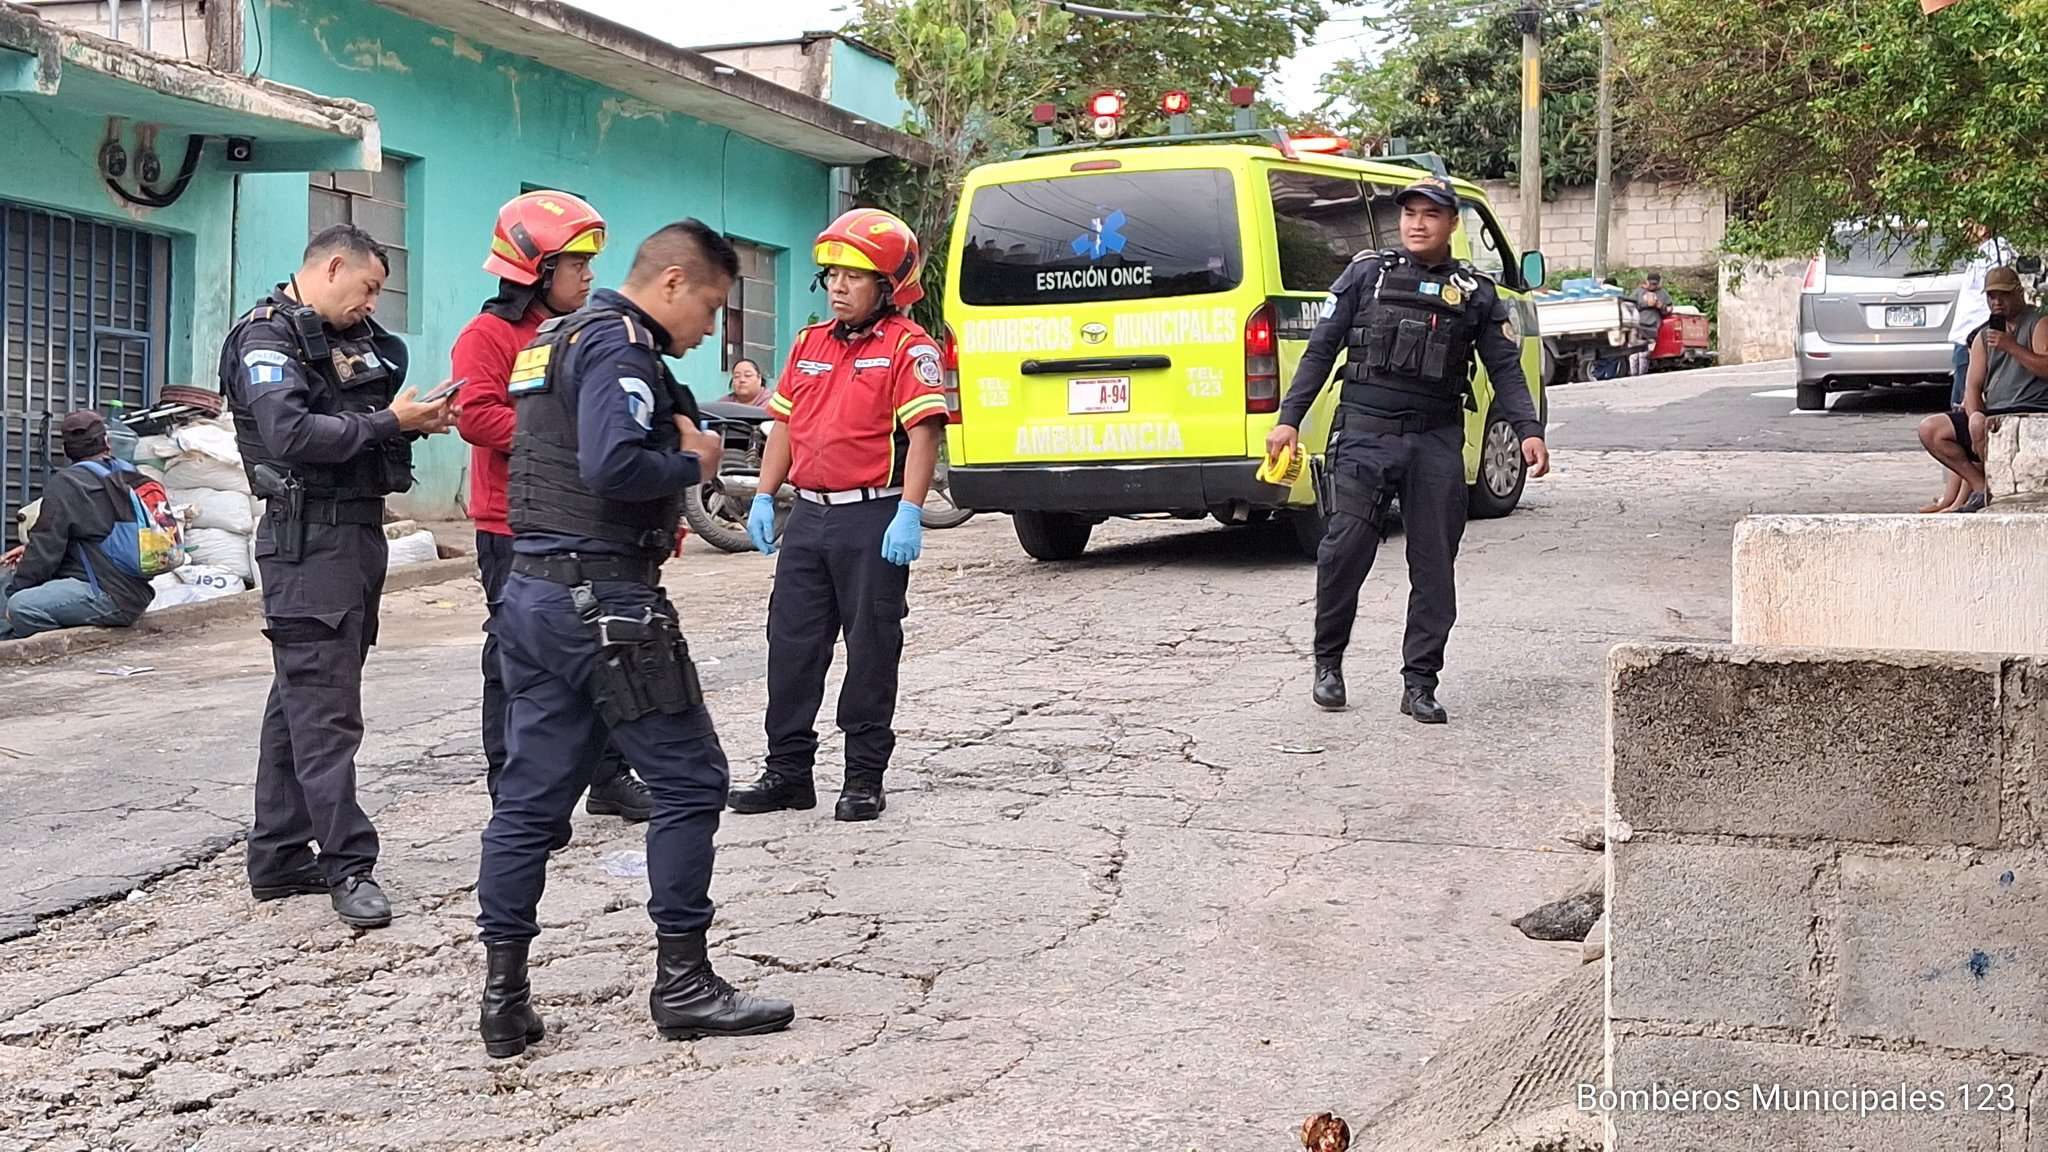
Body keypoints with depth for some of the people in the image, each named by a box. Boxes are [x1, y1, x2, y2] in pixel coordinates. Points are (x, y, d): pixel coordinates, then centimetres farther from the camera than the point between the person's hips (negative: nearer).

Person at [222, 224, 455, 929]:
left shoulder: (354, 338, 18)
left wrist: (416, 419, 1)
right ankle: (348, 866, -8)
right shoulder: (268, 339, -8)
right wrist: (389, 421, -17)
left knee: (302, 698, 12)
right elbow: (290, 433, -22)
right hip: (308, 537, -9)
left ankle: (279, 858, 19)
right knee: (324, 708, -9)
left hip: (359, 530, 9)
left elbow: (371, 419, 21)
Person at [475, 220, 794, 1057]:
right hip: (604, 599, -10)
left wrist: (680, 436, 7)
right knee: (688, 780, 1)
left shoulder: (557, 339, 20)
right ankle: (683, 985, 8)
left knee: (530, 795, 9)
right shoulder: (620, 344, -12)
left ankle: (504, 999, 12)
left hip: (532, 590, 10)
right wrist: (691, 464, -10)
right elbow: (611, 464, -27)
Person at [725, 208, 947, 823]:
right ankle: (788, 770, 18)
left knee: (871, 650, 2)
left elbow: (923, 433, -14)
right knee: (792, 643, 9)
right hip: (809, 515, 7)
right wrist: (764, 498, 12)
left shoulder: (908, 346, -7)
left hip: (874, 520, -7)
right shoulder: (810, 343, 14)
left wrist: (909, 515, -22)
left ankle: (865, 777, 11)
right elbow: (786, 424, 19)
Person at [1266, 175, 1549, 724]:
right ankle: (1328, 663, 11)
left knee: (1434, 565, 1)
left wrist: (1529, 431, -6)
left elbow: (1505, 368, 10)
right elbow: (1320, 350, 7)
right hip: (1364, 434, -2)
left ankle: (1419, 684, 10)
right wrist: (1289, 418, -1)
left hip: (1436, 443, 2)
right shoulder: (1366, 274, 7)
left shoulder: (1476, 293, 10)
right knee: (1344, 551, -9)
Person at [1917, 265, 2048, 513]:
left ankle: (1990, 490, -13)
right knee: (1929, 430, -6)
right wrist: (1975, 414, -9)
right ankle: (1981, 487, -10)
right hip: (1993, 413, 8)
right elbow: (1973, 386, 11)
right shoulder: (1984, 335, 19)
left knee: (1980, 428, -35)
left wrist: (2011, 346, -19)